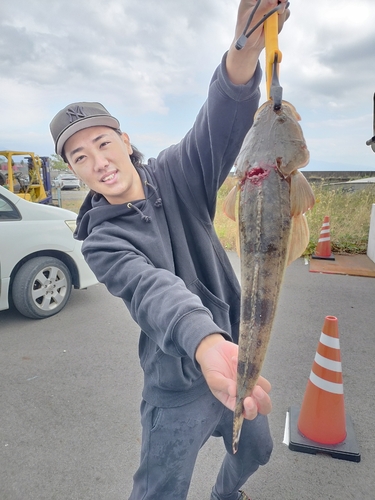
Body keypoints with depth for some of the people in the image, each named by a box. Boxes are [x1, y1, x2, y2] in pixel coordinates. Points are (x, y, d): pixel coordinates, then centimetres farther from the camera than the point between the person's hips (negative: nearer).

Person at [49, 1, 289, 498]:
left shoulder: (176, 176, -7)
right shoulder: (100, 241, -14)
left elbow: (220, 125, -26)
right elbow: (152, 289, -35)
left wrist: (244, 52, -45)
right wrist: (205, 343, -53)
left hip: (237, 353, 4)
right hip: (178, 387, -3)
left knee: (255, 450, 27)